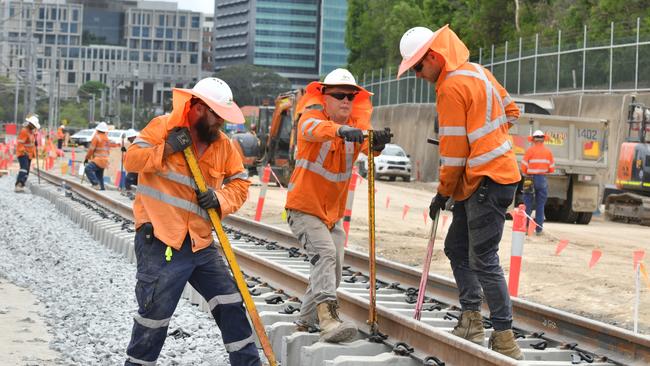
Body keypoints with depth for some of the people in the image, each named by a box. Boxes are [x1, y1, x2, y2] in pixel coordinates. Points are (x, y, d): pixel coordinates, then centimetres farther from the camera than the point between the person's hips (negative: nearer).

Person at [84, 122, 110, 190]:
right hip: (105, 161, 9)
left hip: (98, 160, -9)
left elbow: (91, 149, -8)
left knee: (88, 168, -23)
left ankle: (96, 184, -32)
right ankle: (102, 188, 10)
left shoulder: (96, 137, -6)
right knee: (99, 176, 13)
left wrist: (86, 158, 0)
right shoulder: (107, 139, 20)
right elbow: (108, 151, 25)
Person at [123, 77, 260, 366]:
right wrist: (167, 149, -21)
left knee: (230, 303, 6)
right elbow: (131, 160, -9)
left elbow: (240, 183, 11)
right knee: (155, 314, 0)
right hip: (159, 242, -5)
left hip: (201, 244, 5)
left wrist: (220, 199, -8)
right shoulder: (163, 126, -5)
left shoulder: (223, 144, 9)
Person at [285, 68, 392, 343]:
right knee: (324, 253, -27)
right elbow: (311, 128, -40)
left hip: (333, 212, 7)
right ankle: (328, 318, -37)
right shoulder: (313, 116, -14)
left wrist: (377, 143, -47)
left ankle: (304, 324, 26)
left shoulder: (355, 126, 0)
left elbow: (367, 144, -22)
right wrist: (339, 130, -61)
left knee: (333, 271, 9)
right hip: (304, 208, -7)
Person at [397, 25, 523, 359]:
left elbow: (454, 149, -15)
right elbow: (511, 111, 21)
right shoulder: (476, 71, 12)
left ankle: (505, 340, -6)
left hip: (486, 181, -11)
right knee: (456, 248, 15)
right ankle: (471, 321, 17)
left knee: (483, 261, -9)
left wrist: (443, 193, -4)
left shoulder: (451, 87, -16)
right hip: (495, 173, 11)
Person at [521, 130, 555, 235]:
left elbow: (524, 167, -6)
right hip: (543, 179, 2)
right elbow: (551, 169, 3)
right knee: (540, 205, 8)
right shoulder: (548, 152, 2)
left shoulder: (530, 150, -6)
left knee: (527, 204, 4)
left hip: (530, 179, -2)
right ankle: (539, 228, 7)